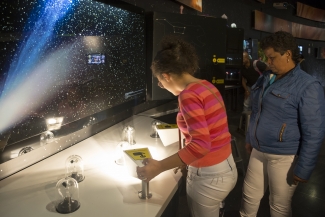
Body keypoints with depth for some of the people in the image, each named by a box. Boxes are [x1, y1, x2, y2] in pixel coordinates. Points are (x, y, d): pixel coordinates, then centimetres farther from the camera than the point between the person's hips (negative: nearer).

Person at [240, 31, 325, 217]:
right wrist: (249, 138, 20)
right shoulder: (266, 78, 6)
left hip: (284, 157, -6)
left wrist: (304, 169, -15)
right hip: (258, 151, 7)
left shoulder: (307, 86, -16)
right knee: (249, 195, 18)